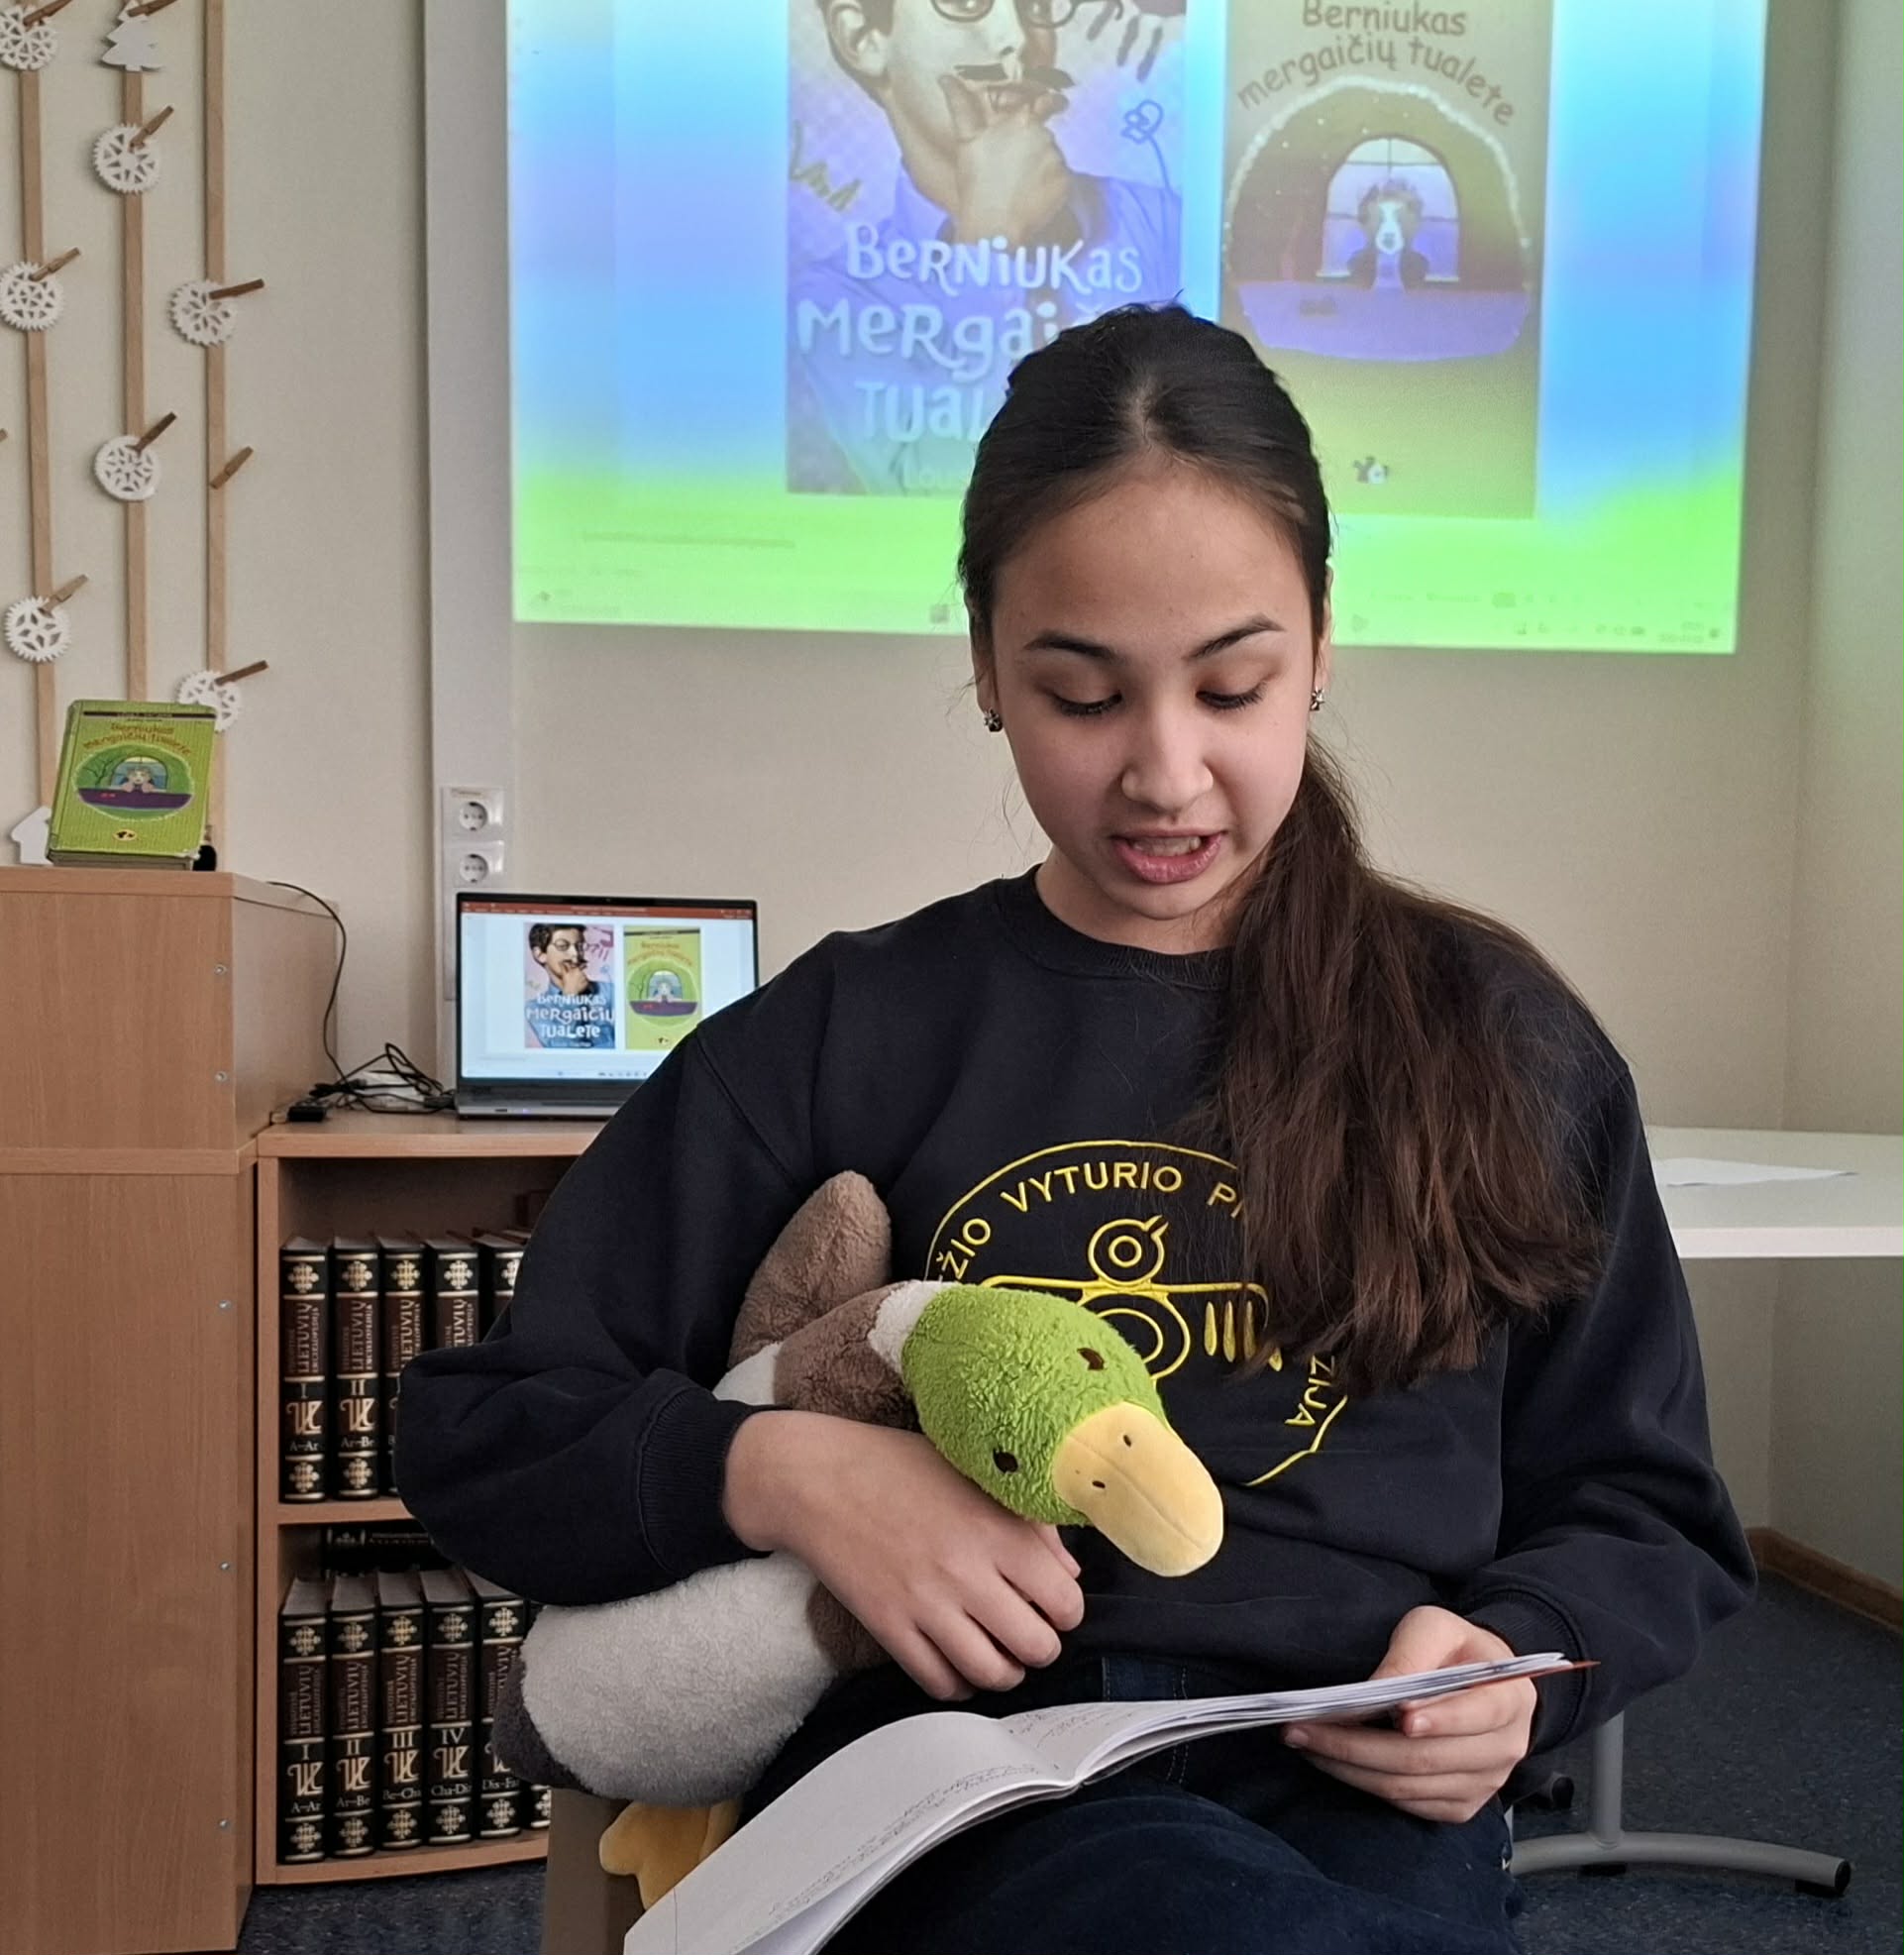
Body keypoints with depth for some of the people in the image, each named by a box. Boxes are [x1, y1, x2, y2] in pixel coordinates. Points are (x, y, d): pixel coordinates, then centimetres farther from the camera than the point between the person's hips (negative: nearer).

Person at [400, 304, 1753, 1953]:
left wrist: (1514, 1663, -7)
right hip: (957, 1780, -1)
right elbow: (480, 1438, 5)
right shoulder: (847, 1036, 5)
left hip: (1361, 1796, 3)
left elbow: (1648, 1512, 15)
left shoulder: (1496, 1037, 8)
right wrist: (781, 1474, -14)